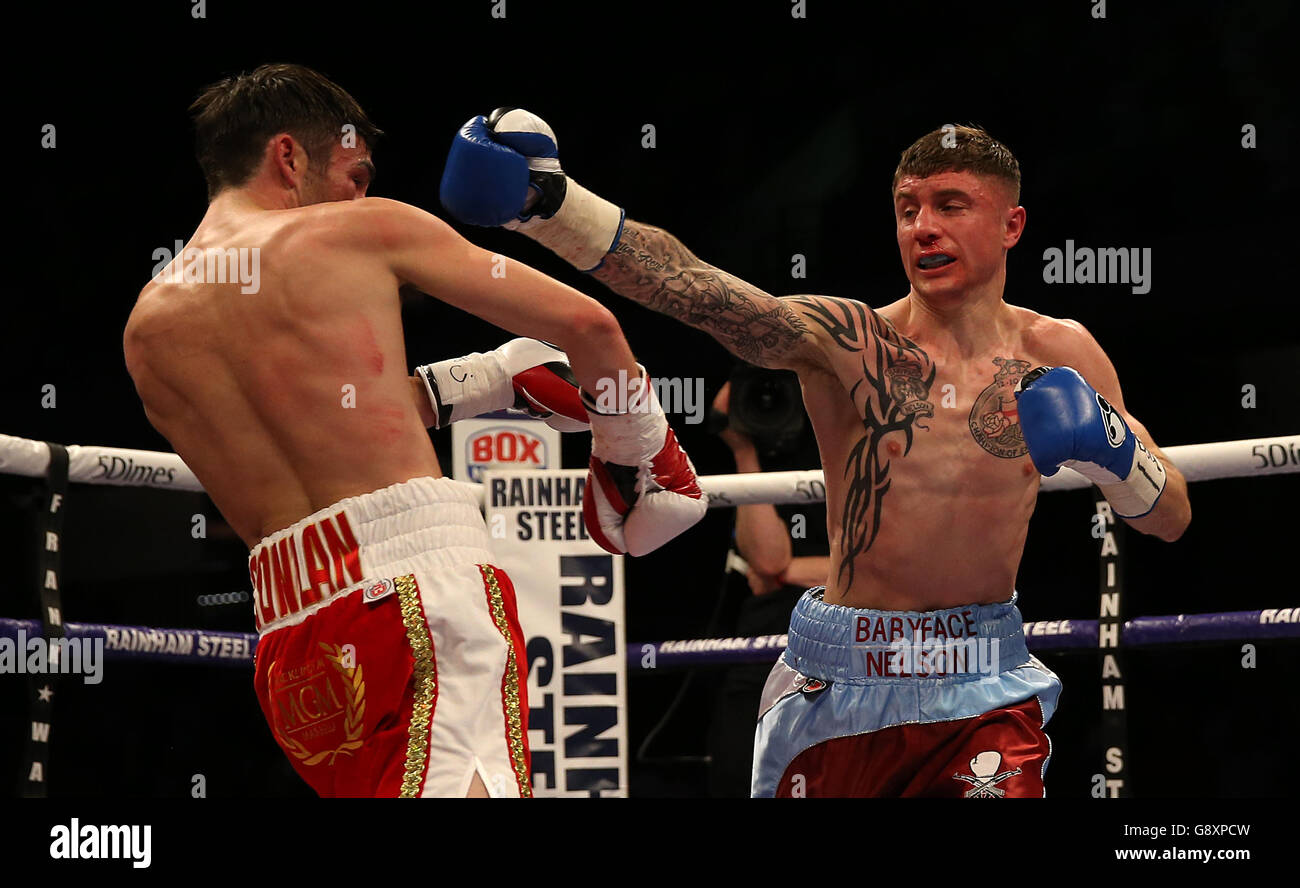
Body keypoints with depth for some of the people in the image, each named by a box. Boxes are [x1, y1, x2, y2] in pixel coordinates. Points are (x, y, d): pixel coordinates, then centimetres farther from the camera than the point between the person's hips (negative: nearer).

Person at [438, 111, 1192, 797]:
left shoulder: (1058, 356, 1)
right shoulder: (847, 340, -6)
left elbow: (1173, 517, 3)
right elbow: (691, 287, -23)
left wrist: (1109, 447, -19)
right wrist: (545, 204, -39)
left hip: (984, 687, 1)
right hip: (841, 684, 0)